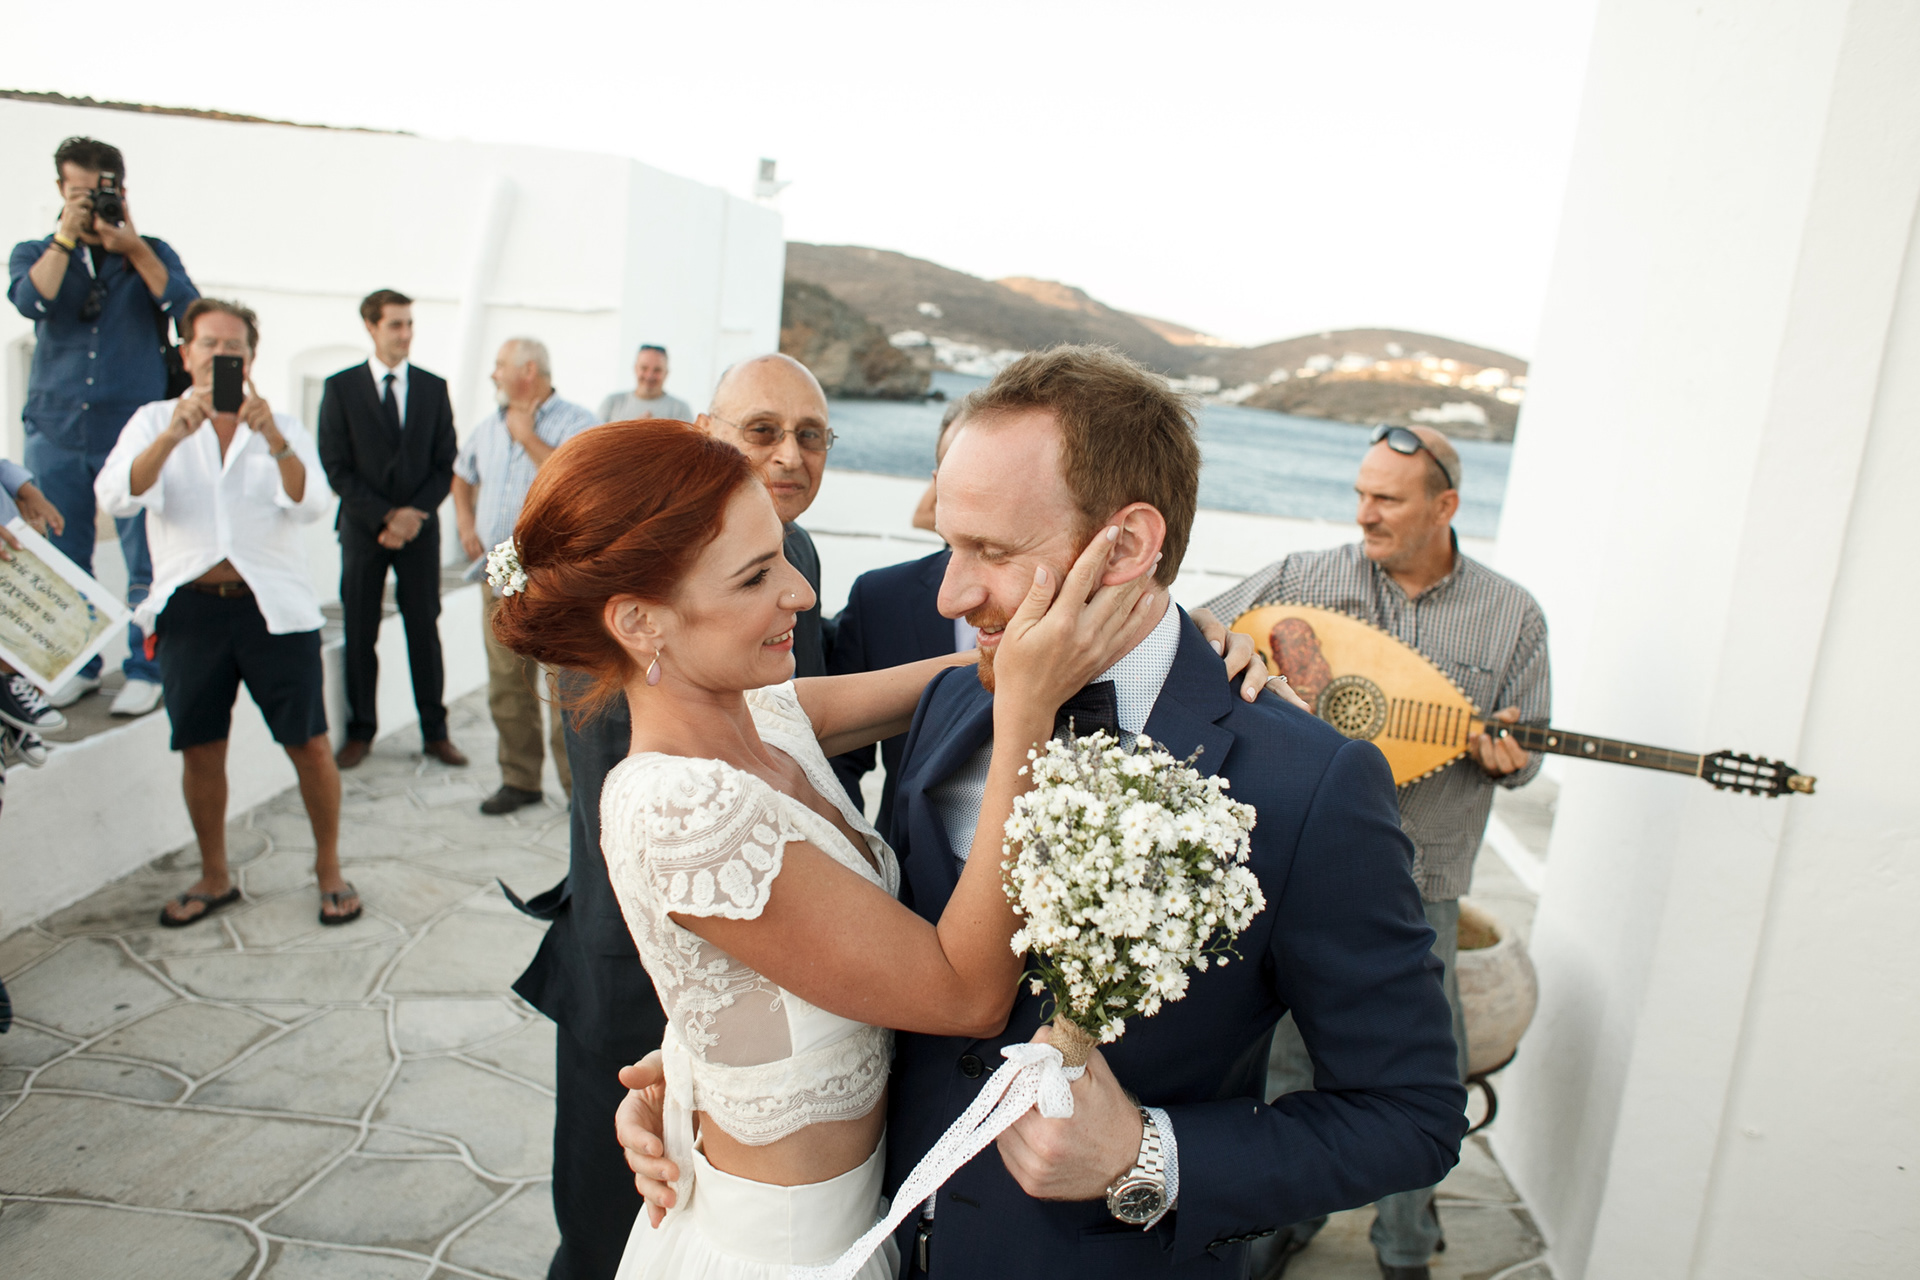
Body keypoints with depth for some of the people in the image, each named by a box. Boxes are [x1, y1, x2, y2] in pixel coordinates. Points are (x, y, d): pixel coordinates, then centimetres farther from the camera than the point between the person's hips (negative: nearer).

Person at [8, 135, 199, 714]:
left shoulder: (151, 253, 9)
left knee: (147, 561, -3)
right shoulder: (35, 253, 11)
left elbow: (185, 305, -9)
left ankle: (144, 669, 7)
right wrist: (67, 234, -8)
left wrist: (131, 246, -13)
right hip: (56, 431, 2)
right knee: (59, 561, 7)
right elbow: (31, 300, -11)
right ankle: (77, 665, 20)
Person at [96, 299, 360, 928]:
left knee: (309, 745, -1)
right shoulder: (155, 422, 9)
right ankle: (214, 878, 26)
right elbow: (115, 496, -9)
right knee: (201, 752, 9)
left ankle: (329, 870, 14)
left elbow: (312, 504, -10)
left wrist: (274, 440, -26)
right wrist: (174, 435, -24)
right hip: (191, 607, 1)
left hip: (274, 605, -1)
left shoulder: (283, 428, 8)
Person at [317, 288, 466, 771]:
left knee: (425, 631, 4)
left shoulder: (434, 387, 6)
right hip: (362, 529, -1)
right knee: (359, 634, 5)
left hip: (420, 529, 1)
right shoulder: (340, 387, 1)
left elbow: (445, 464, 4)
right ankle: (360, 732, 17)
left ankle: (435, 732, 12)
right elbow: (336, 467, -3)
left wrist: (414, 515, -9)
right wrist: (385, 516, -12)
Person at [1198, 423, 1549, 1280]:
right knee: (1291, 1060, 14)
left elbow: (1522, 754, 6)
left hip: (1418, 889, 0)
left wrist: (1504, 755, -17)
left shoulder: (1512, 616, 0)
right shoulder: (1304, 579, -1)